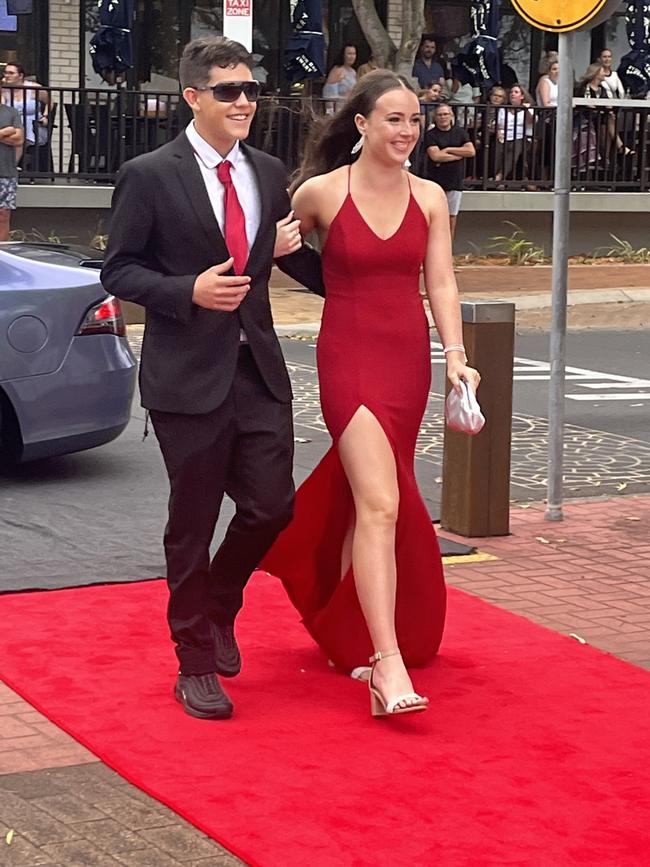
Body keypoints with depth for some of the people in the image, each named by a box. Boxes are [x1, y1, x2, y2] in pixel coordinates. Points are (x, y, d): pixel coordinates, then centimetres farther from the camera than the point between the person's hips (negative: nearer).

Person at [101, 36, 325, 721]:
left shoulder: (269, 174, 8)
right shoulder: (149, 176, -7)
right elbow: (118, 271, -6)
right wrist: (190, 292, -19)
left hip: (259, 370, 5)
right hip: (188, 375, -4)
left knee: (271, 506, 2)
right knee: (193, 523, 5)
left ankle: (218, 607, 33)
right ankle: (196, 663, 20)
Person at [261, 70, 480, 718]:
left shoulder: (428, 197, 5)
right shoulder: (320, 192, -5)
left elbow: (441, 283, 2)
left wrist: (456, 357, -9)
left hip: (409, 361, 5)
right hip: (349, 360, -4)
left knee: (361, 498, 16)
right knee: (381, 505, -18)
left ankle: (340, 627, 37)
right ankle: (388, 663, -21)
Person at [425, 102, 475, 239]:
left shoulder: (460, 132, 9)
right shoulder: (431, 135, -1)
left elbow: (471, 151, -3)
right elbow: (435, 156, -15)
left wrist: (448, 150, -8)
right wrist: (459, 154, -7)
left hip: (455, 181, 3)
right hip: (436, 181, -3)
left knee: (452, 216, 7)